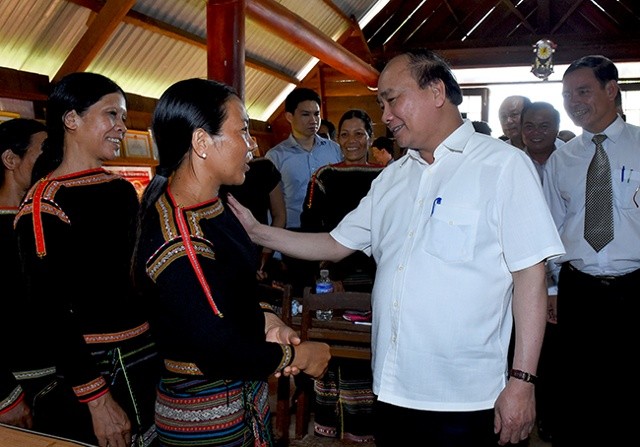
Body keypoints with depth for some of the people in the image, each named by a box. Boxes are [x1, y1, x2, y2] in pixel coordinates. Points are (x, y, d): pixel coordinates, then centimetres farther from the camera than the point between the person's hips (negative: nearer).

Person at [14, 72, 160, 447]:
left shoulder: (122, 189, 8)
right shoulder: (44, 204, -14)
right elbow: (49, 312, -17)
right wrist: (96, 398, -19)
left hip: (152, 353, 7)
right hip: (98, 365, -7)